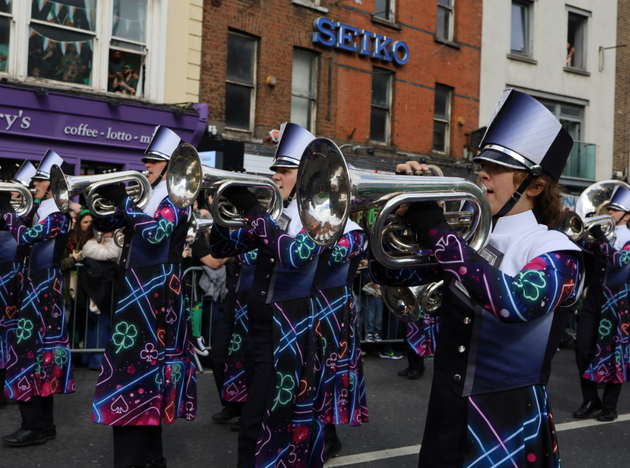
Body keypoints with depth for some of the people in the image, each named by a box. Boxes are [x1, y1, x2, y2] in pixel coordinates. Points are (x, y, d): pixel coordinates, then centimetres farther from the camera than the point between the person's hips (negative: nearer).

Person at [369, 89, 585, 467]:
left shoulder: (558, 252, -12)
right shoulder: (467, 239, 6)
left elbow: (516, 303, -33)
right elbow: (393, 273, 4)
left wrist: (436, 228, -30)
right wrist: (402, 208, -12)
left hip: (509, 426, -5)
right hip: (446, 417, 5)